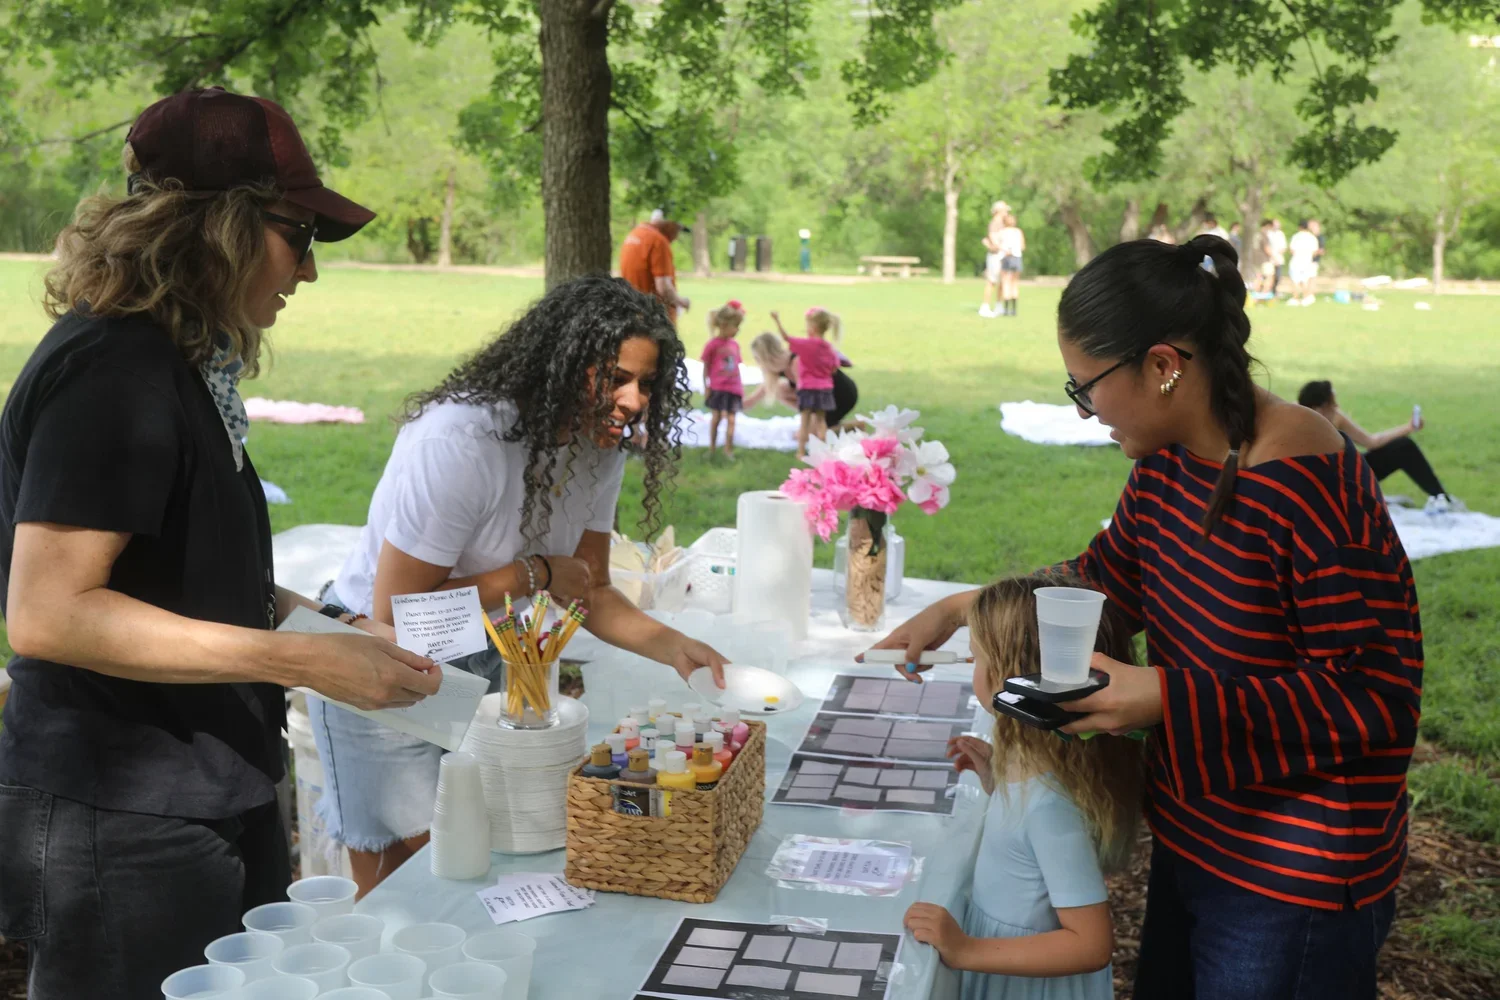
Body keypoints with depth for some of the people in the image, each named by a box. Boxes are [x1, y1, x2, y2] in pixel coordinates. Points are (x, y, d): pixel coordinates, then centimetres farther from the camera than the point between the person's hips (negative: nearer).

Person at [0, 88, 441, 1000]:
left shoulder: (173, 361, 11)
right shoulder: (112, 369, -18)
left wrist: (311, 616, 7)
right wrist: (304, 661, -25)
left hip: (208, 803, 9)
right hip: (122, 829, -9)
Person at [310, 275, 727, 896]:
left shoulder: (600, 448, -6)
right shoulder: (462, 439, -29)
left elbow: (590, 591, 1)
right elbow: (394, 613, -26)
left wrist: (673, 647, -15)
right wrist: (533, 576, -21)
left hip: (482, 660, 7)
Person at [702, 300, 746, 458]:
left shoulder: (734, 345, 6)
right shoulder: (713, 344, -9)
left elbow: (736, 367, 12)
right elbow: (706, 367, -4)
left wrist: (741, 386, 11)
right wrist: (706, 386, -6)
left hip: (733, 388, 4)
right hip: (717, 388, -4)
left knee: (731, 419, 2)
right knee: (716, 418, 6)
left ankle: (728, 448, 10)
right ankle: (712, 447, 21)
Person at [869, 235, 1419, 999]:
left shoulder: (1313, 491, -27)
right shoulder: (1170, 458, -2)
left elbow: (1376, 696, -24)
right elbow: (1108, 579, 12)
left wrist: (1169, 701, -29)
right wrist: (961, 609, 4)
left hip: (1294, 882, -8)